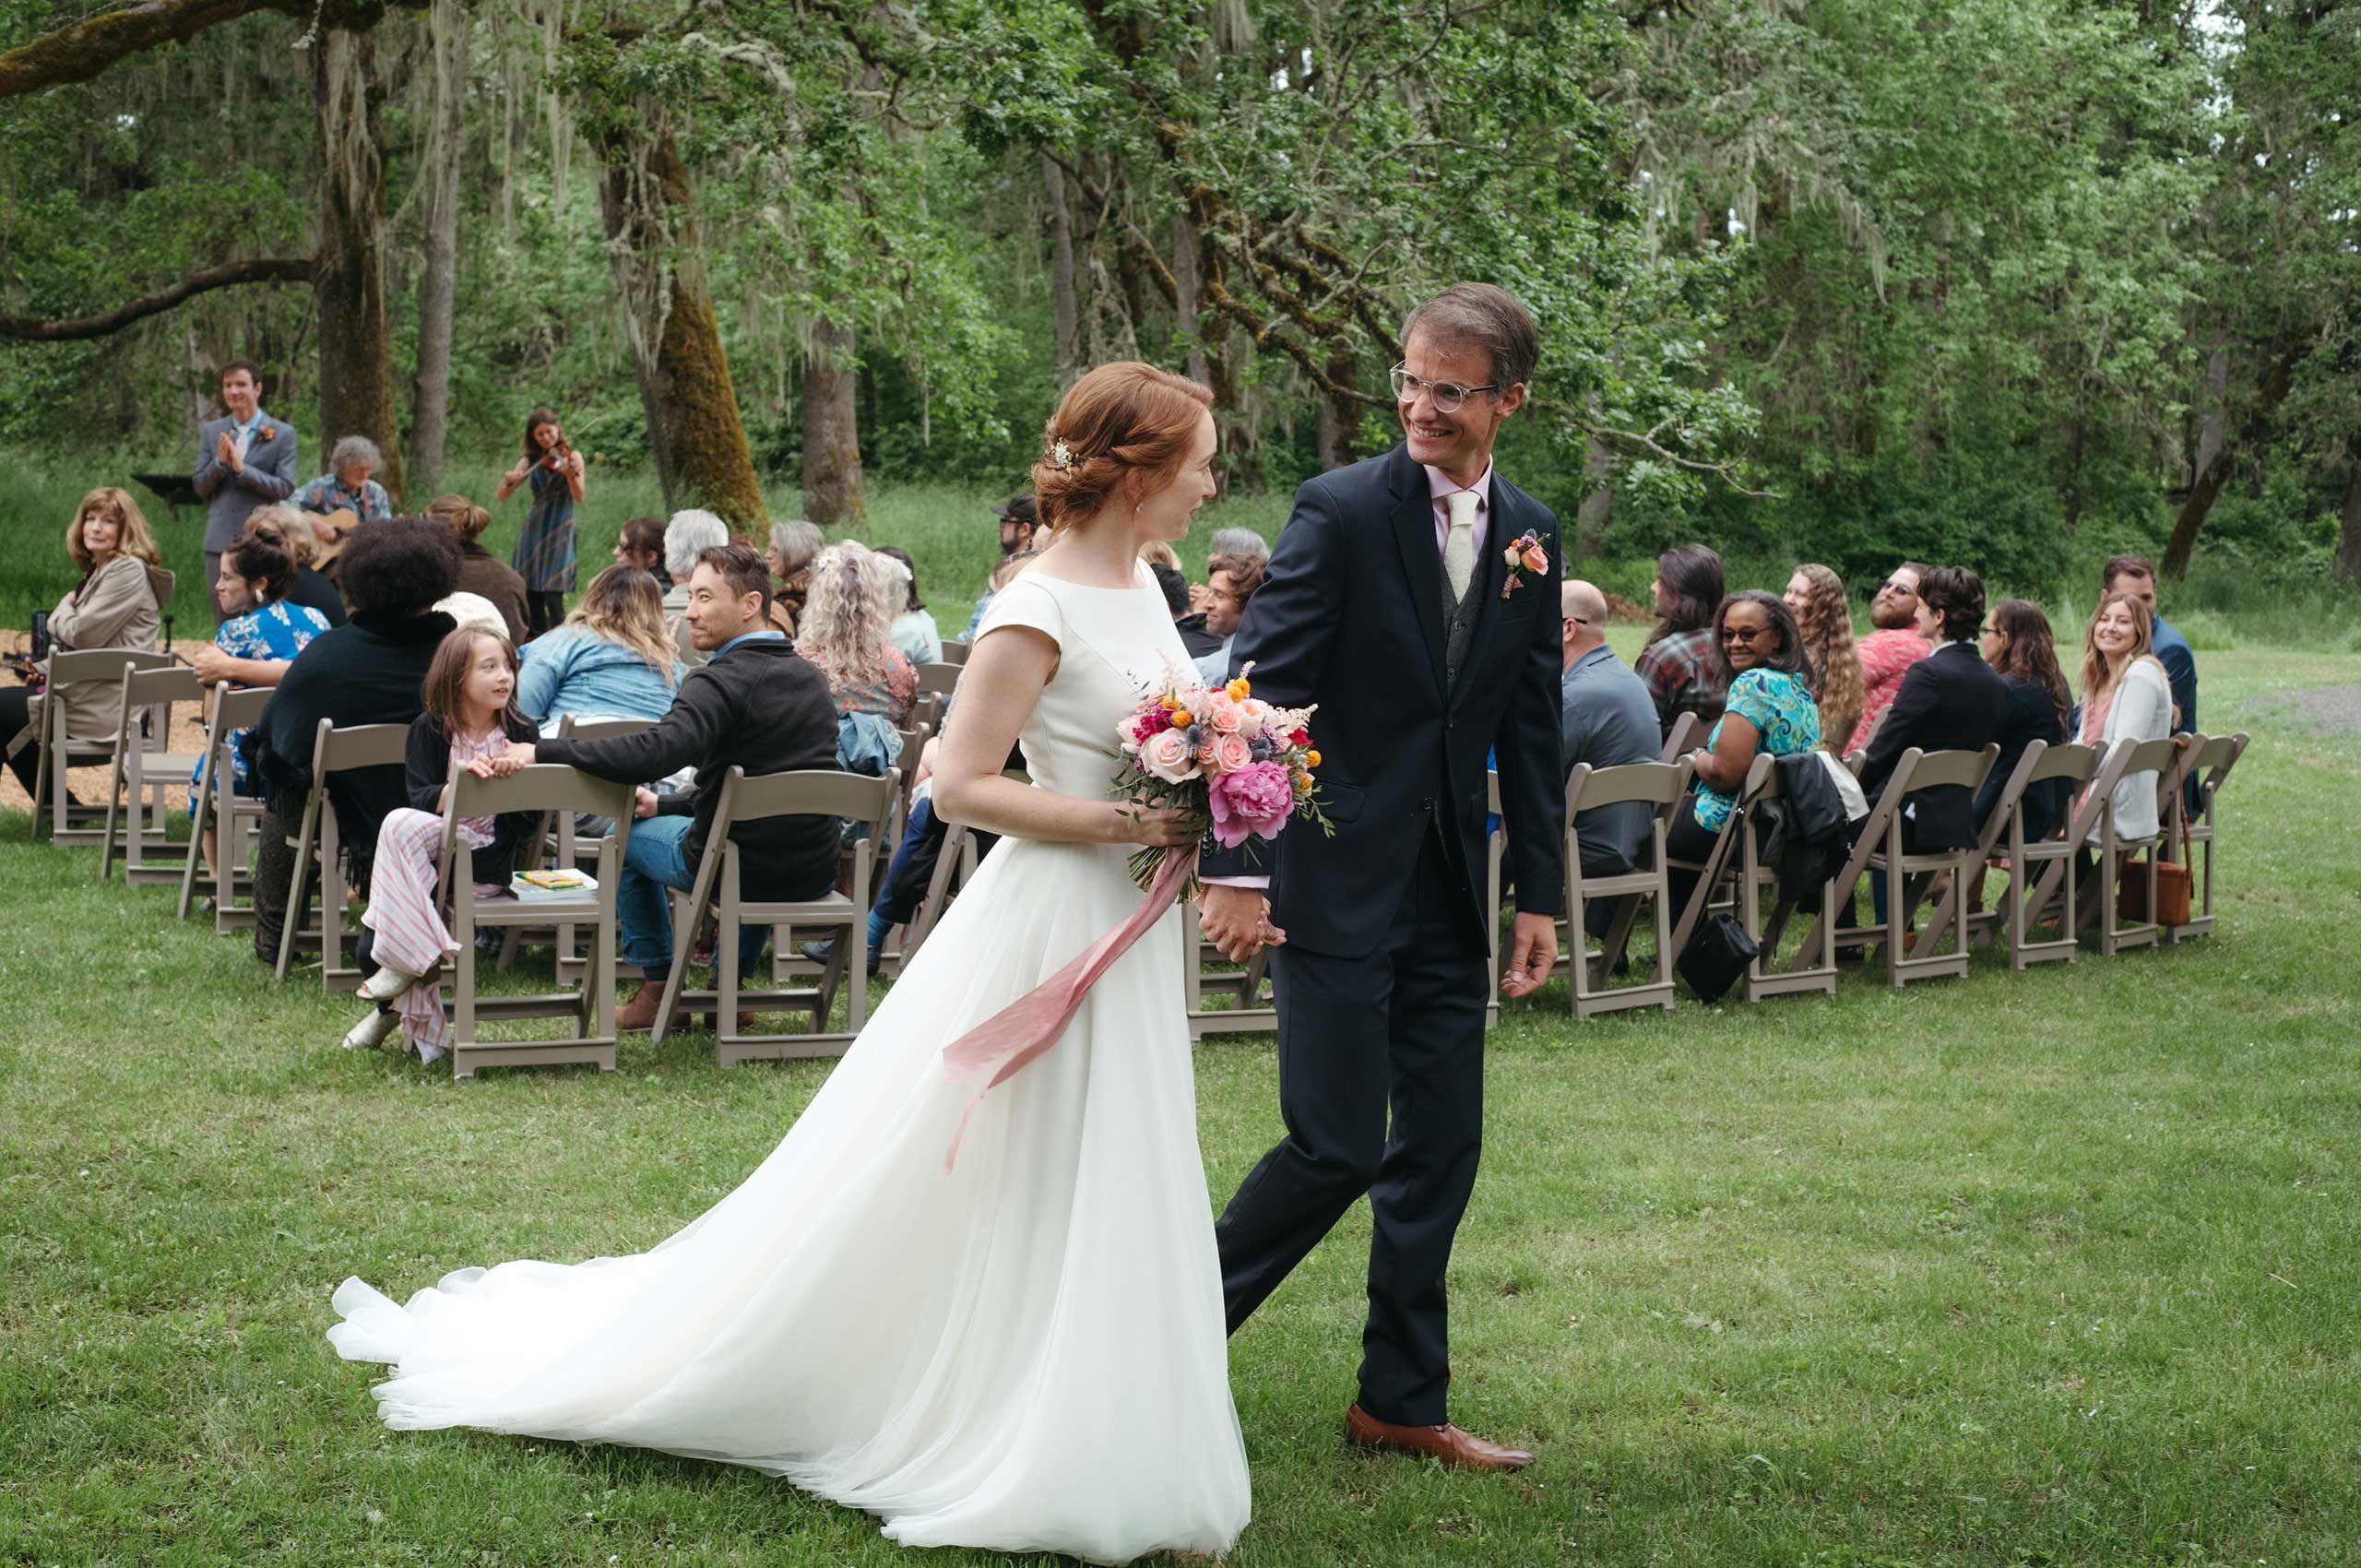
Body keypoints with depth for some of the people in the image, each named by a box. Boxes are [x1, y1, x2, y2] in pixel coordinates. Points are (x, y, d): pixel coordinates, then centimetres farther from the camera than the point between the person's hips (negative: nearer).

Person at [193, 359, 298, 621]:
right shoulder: (210, 432, 11)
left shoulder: (282, 434, 0)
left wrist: (242, 468, -17)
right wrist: (219, 462, -12)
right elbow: (200, 487, 8)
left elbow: (285, 488, -7)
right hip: (220, 540, 3)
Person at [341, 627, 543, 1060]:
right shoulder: (429, 731, 5)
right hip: (434, 850, 3)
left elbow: (526, 823, 0)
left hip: (489, 862, -3)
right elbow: (421, 802, -7)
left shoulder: (522, 734, 3)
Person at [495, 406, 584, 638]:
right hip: (533, 530, 4)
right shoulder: (531, 461, 10)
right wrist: (508, 481, -15)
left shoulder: (572, 457, 0)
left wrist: (570, 474, -29)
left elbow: (579, 497, -11)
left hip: (559, 531, -4)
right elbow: (501, 496, 6)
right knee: (530, 593, 0)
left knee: (552, 592, -14)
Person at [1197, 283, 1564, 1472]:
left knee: (1440, 1150, 9)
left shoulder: (1530, 537, 7)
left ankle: (1402, 1401, 20)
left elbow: (1532, 729, 12)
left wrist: (1539, 895, 9)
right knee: (1338, 1148, -6)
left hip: (1450, 895, 6)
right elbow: (1260, 695, -13)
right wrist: (1235, 871, -19)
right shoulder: (1341, 510, -10)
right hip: (1336, 884, -6)